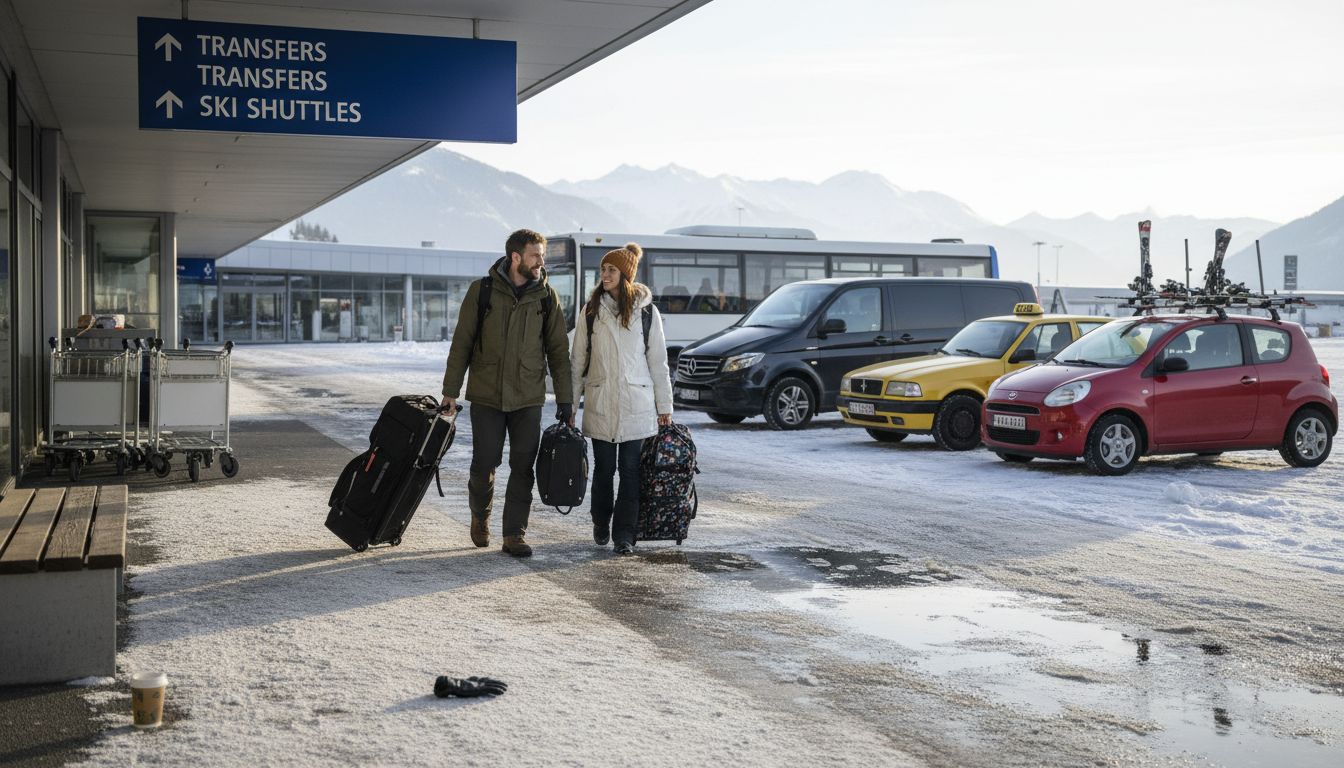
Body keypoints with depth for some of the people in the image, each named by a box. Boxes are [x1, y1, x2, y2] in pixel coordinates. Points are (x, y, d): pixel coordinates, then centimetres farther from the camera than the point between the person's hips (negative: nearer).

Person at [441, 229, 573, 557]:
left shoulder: (546, 296, 2)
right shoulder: (482, 291, -3)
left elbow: (558, 350, 6)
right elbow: (461, 343, 0)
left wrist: (564, 398, 2)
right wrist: (450, 391, -2)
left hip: (529, 398, 1)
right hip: (486, 395, -1)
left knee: (523, 468, 0)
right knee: (484, 463, 2)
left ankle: (514, 535, 10)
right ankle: (480, 515, 30)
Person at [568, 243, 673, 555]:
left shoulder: (646, 311, 2)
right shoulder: (591, 310, 6)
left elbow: (658, 362, 5)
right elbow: (578, 359, 9)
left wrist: (664, 406, 4)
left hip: (636, 404, -1)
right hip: (600, 403, 1)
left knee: (631, 470, -2)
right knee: (604, 468, 7)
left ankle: (624, 533, 3)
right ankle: (601, 524, 27)